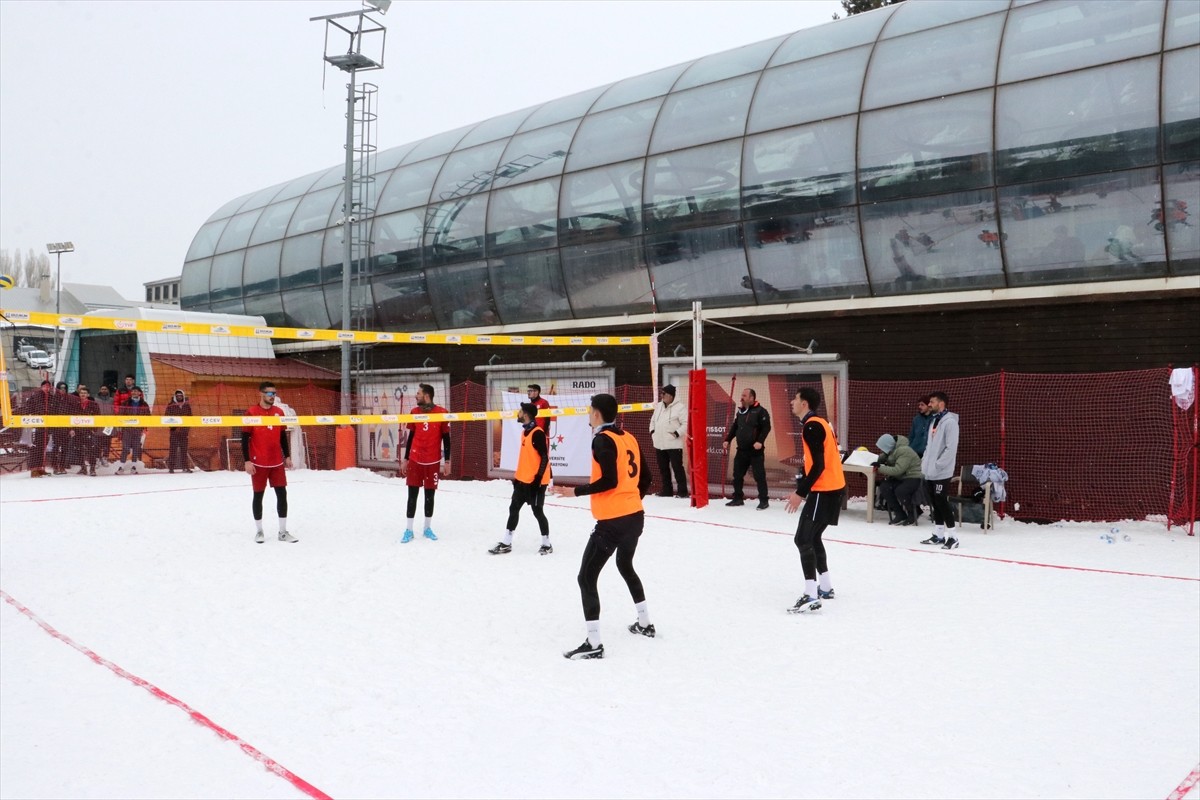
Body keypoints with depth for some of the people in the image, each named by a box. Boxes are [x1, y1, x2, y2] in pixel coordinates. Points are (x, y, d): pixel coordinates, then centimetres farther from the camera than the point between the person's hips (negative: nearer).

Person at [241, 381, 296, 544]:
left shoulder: (279, 412, 7)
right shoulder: (251, 413, -7)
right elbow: (245, 438, -7)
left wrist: (287, 456, 13)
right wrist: (247, 460, -12)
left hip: (277, 462, 4)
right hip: (259, 463, -4)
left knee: (282, 494, 3)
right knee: (258, 495, 5)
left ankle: (283, 532, 10)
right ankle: (259, 531, 15)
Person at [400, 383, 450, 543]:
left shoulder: (442, 413, -6)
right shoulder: (414, 412, 4)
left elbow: (446, 438, 0)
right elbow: (411, 436, 11)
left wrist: (447, 461, -1)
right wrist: (405, 459, 11)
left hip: (433, 461, -2)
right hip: (415, 460, 2)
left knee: (430, 494, 7)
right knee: (412, 494, 3)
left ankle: (428, 528, 18)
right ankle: (409, 530, 8)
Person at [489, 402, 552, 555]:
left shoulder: (538, 433, -18)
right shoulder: (525, 431, 11)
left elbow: (545, 458, -20)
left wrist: (538, 478, -22)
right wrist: (517, 476, 22)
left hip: (535, 481, -10)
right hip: (523, 480, 10)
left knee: (537, 511, 0)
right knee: (514, 509, 11)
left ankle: (546, 545, 14)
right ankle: (506, 543, 19)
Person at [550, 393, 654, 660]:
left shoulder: (602, 440, -13)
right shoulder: (628, 438, 10)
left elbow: (610, 481, -22)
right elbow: (645, 479, 13)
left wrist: (575, 492, -16)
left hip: (612, 522, -9)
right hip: (635, 516, 9)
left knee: (586, 577, -3)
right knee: (625, 566, 30)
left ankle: (593, 643, -6)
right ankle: (645, 623, 40)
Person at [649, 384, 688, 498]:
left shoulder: (679, 407, -10)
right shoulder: (658, 406, 13)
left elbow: (686, 423, -12)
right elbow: (653, 420, 26)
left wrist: (677, 433, -18)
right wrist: (652, 431, 12)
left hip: (673, 444, -7)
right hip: (659, 443, 7)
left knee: (677, 467, -7)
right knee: (663, 468, 12)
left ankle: (682, 491, -3)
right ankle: (667, 490, 21)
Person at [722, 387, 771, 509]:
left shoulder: (760, 411, -9)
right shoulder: (740, 412, 13)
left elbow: (766, 427, -15)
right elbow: (734, 427, 19)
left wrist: (760, 441, -25)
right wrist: (727, 440, 10)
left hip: (755, 450, -7)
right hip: (741, 450, 7)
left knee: (759, 476, -4)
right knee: (737, 475, 10)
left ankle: (763, 500, 2)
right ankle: (738, 498, 21)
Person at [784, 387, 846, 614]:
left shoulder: (812, 427, -16)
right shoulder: (817, 424, 15)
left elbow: (819, 465, -21)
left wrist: (800, 493, -20)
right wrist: (802, 486, 15)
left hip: (824, 491, -10)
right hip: (832, 488, 10)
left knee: (803, 540, -11)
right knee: (812, 537, 20)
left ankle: (811, 596, -15)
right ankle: (825, 587, 29)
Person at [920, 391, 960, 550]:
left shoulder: (950, 422, -14)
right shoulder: (934, 421, 15)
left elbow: (951, 448, -20)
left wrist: (938, 465, -19)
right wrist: (925, 462, 12)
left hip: (941, 473, -9)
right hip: (930, 472, 9)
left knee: (942, 503, -7)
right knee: (934, 504, 12)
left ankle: (951, 537, 0)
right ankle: (938, 535, 20)